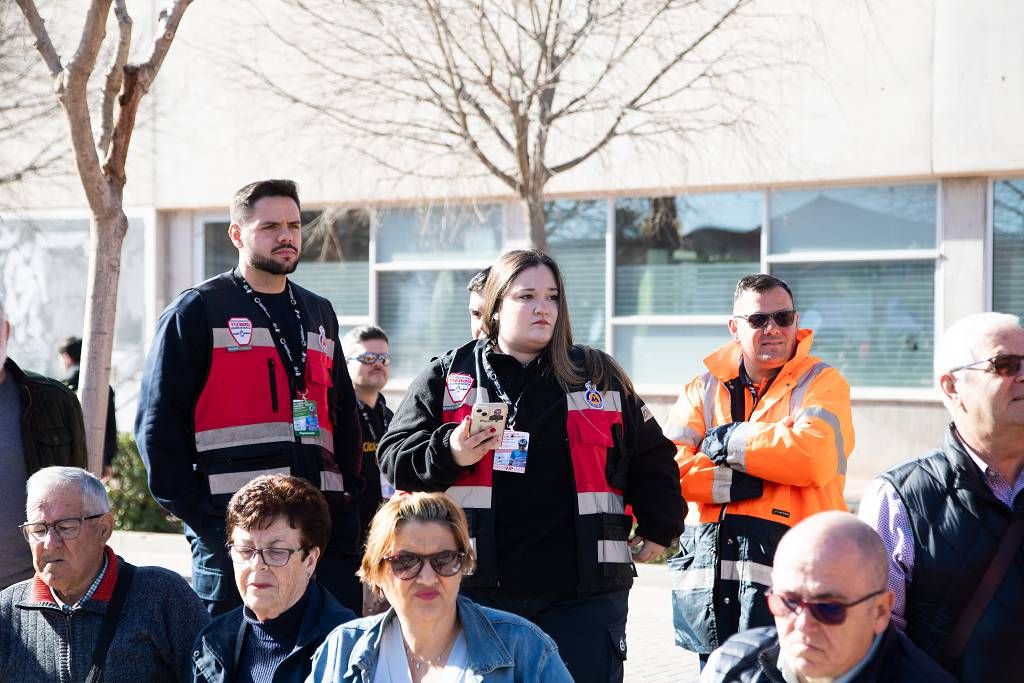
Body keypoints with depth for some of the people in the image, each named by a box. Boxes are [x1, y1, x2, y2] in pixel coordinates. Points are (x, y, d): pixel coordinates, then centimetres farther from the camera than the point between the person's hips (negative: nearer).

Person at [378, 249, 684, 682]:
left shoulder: (598, 376, 13)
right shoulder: (448, 376, 8)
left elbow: (652, 459, 23)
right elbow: (395, 458, 3)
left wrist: (660, 529, 18)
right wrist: (451, 453, -14)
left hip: (583, 595, 1)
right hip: (477, 587, -1)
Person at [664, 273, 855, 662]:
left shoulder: (821, 383, 4)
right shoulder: (706, 387, 13)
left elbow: (813, 455, -16)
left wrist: (728, 441, -6)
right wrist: (737, 482, -12)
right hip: (711, 570, 4)